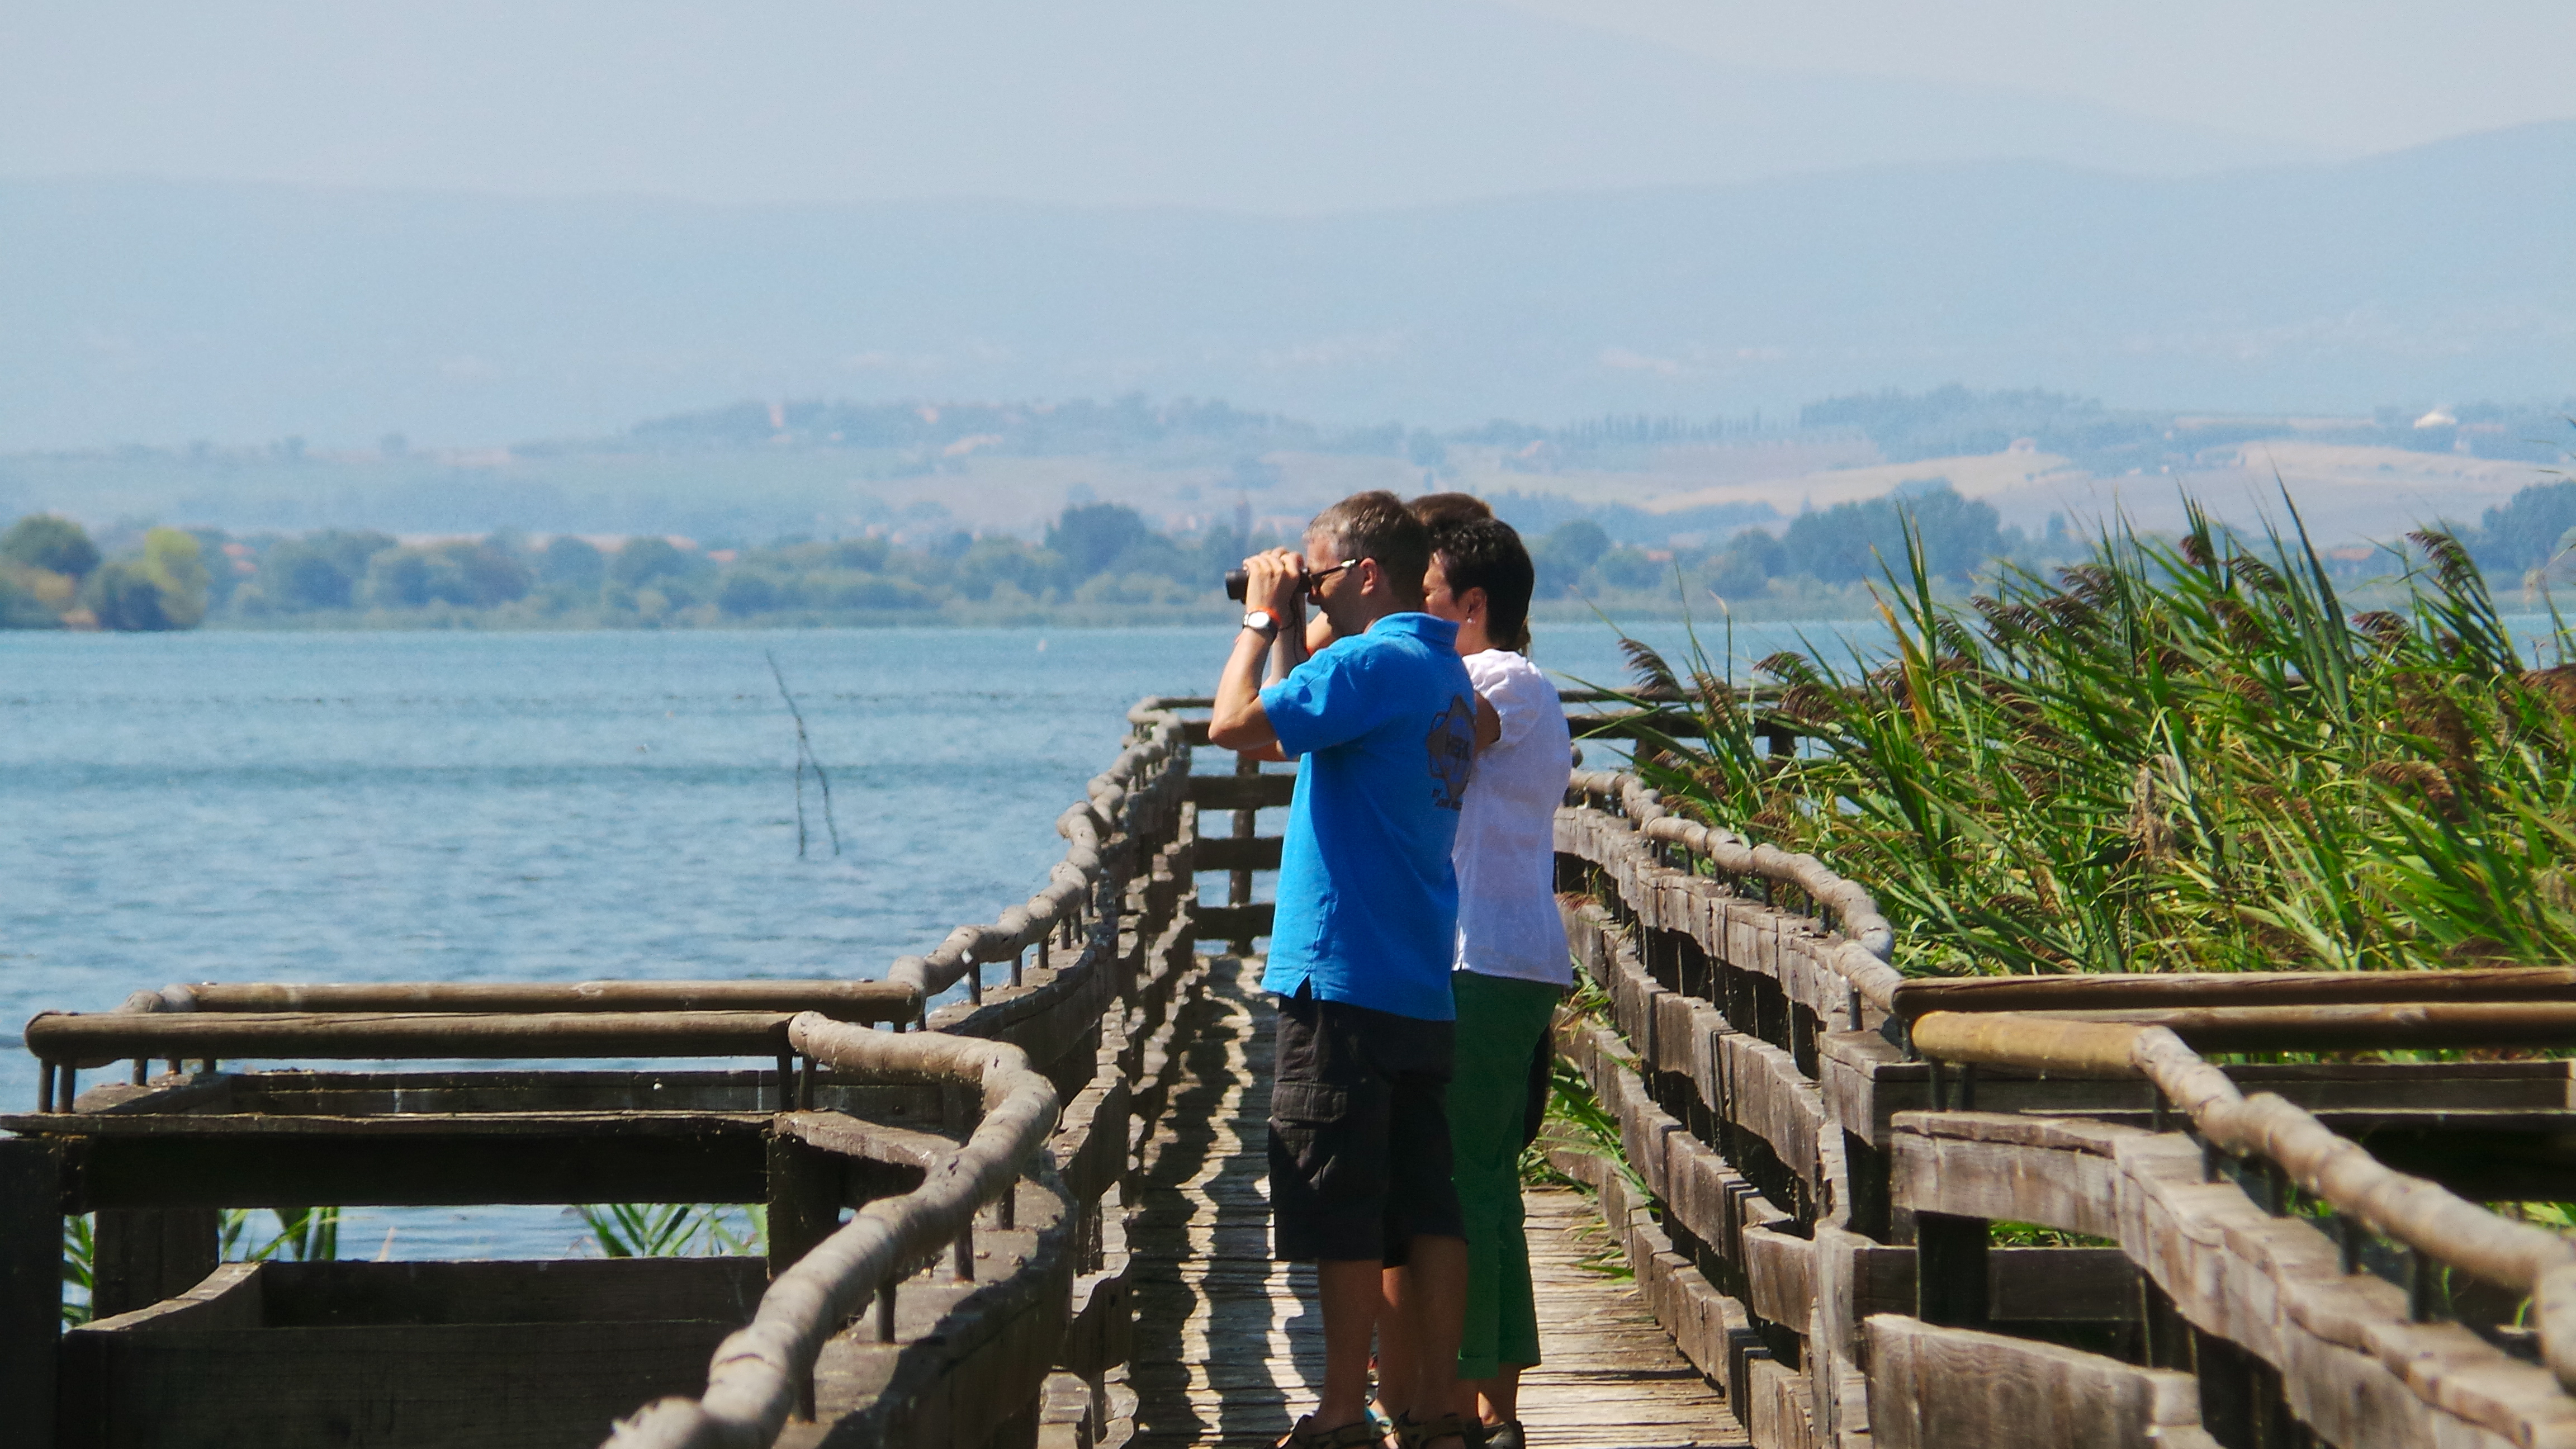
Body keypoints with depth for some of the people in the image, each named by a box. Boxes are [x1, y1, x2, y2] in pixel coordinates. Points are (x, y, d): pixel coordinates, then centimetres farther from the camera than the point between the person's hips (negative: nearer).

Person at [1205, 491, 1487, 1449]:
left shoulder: (1371, 662, -14)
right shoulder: (1444, 671, 16)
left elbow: (1233, 725, -18)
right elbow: (1311, 724, 29)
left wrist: (1262, 617, -5)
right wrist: (1288, 625, 18)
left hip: (1345, 981, -9)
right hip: (1421, 984, 9)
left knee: (1342, 1210, -3)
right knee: (1428, 1206, 8)